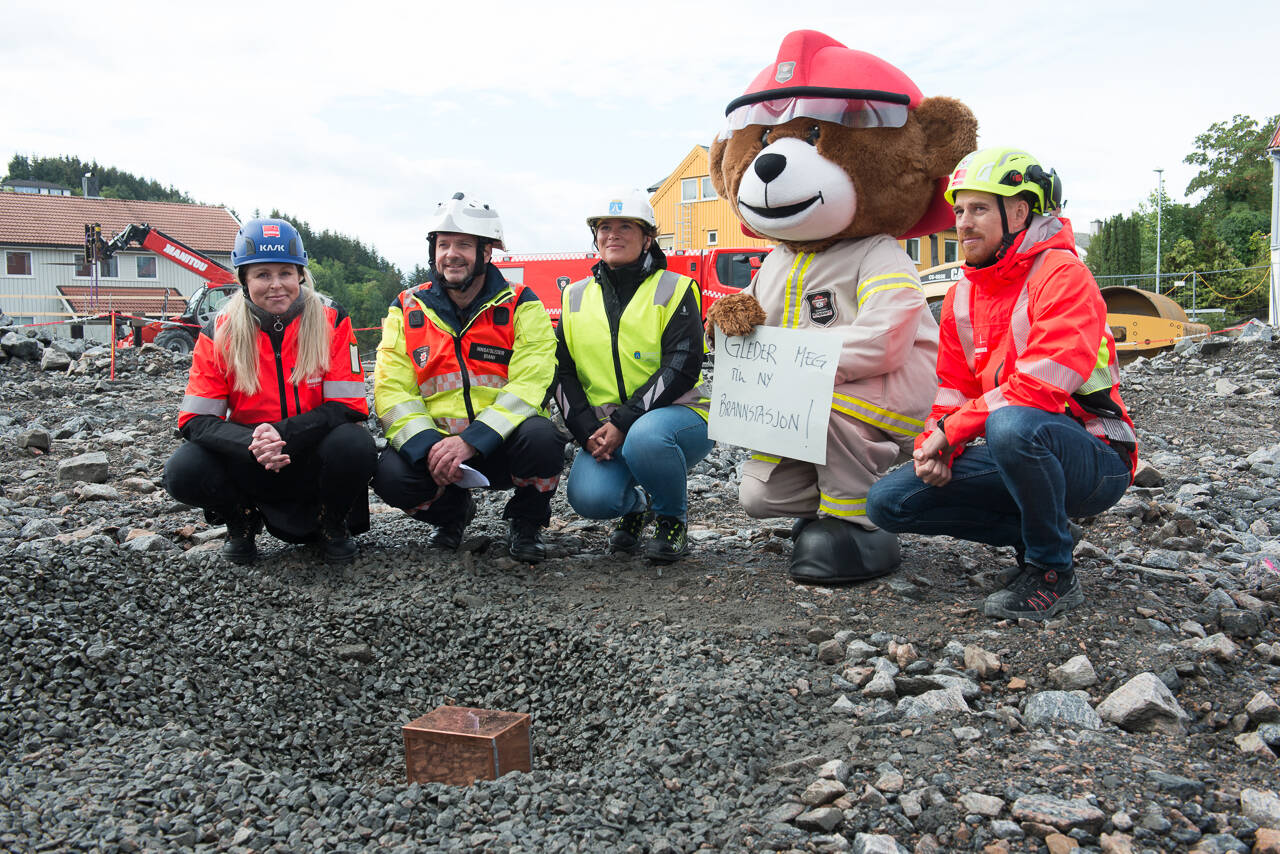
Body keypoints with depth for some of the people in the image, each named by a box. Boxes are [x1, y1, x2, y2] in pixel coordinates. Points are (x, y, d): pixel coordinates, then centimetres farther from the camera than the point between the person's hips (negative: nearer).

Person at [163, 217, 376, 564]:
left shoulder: (332, 322, -9)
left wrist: (282, 434, -29)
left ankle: (333, 524, 1)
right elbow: (196, 419, -10)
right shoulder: (219, 334, -6)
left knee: (354, 445, -33)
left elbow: (348, 406, -14)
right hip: (249, 467, 1)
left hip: (313, 462, -1)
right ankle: (243, 520, 9)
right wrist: (253, 444, -31)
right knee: (183, 471, -25)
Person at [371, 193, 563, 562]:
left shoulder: (522, 307, -2)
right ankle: (453, 512, 9)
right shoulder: (407, 310, 6)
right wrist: (428, 446, -21)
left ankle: (525, 522, -1)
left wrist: (471, 441, -28)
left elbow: (527, 386, -15)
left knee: (540, 436, -34)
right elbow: (393, 390, -3)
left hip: (501, 445, -2)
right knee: (391, 475, -28)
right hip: (434, 444, 2)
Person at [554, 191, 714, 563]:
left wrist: (623, 424, -21)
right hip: (605, 429, 3)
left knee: (645, 437, -38)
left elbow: (682, 368, -13)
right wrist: (588, 431, -10)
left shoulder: (673, 289, -1)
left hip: (679, 414, -3)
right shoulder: (577, 298, 12)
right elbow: (562, 373, 7)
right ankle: (633, 507, 12)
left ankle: (673, 518, -7)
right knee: (589, 497, -26)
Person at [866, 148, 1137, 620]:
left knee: (1012, 425, -41)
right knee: (888, 501, -5)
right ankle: (1034, 536, 7)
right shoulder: (962, 295, 10)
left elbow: (1040, 386, -26)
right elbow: (954, 388, 11)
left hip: (1092, 458, -7)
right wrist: (935, 447, -9)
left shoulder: (1061, 274, -15)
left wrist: (951, 429, -20)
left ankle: (1053, 572, -16)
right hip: (1012, 455, 7)